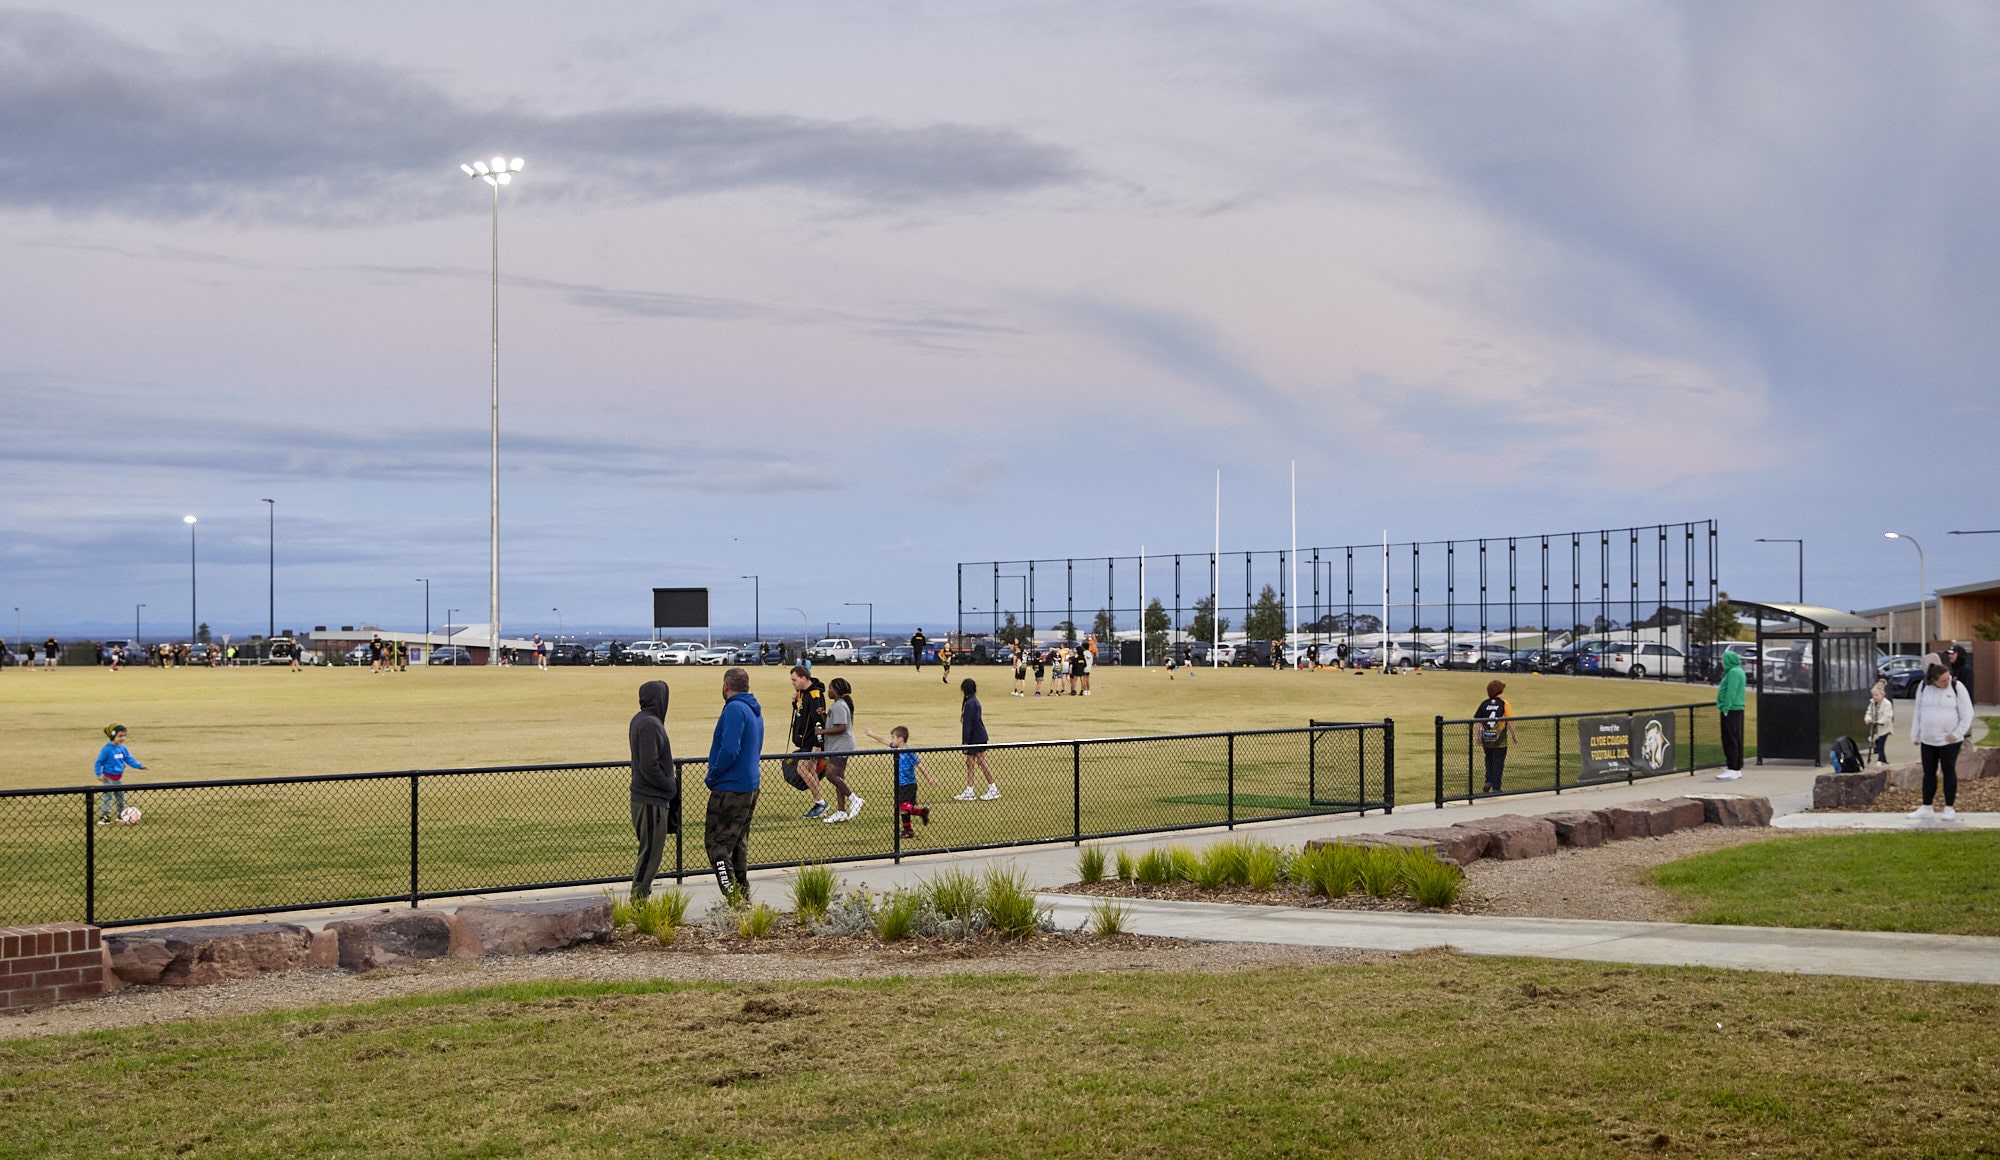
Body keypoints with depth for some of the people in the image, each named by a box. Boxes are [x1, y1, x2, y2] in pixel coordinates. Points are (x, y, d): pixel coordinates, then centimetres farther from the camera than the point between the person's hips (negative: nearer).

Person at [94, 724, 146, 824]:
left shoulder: (123, 749, 1)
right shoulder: (107, 749, -18)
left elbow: (129, 759, 4)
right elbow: (99, 762, -14)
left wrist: (139, 766, -9)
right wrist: (99, 774, -22)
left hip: (119, 777, 7)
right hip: (109, 778, -7)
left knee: (121, 797, 17)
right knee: (107, 797, -7)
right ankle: (104, 817, -4)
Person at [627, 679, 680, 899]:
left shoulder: (640, 720, 12)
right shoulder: (650, 724, -20)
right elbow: (649, 766, -24)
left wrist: (670, 782, 12)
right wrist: (670, 786, -11)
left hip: (644, 797, 10)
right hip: (651, 801, -10)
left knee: (651, 851, 16)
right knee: (651, 853, -5)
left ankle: (641, 896, 20)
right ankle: (639, 898, -1)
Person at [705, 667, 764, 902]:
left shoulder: (735, 709, -16)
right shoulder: (755, 711, 14)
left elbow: (729, 751, -25)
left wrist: (712, 776, -11)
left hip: (729, 789, -10)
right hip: (750, 787, 10)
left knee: (715, 842, -6)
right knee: (739, 843, 17)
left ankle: (732, 894, -15)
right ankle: (743, 896, 21)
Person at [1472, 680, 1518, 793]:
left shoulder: (1484, 704, 3)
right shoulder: (1504, 704, -5)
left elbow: (1476, 721, 2)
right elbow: (1510, 721, -7)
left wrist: (1478, 737, 11)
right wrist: (1514, 735, 5)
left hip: (1486, 740, 3)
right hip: (1500, 740, -3)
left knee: (1489, 760, 21)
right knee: (1498, 763, 4)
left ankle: (1488, 782, 7)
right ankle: (1496, 788, 5)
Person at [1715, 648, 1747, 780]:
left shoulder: (1734, 672, -15)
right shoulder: (1738, 671, 17)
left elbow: (1731, 692, -21)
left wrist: (1725, 709, -20)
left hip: (1731, 710, -10)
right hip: (1737, 710, 10)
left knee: (1730, 739, -9)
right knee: (1736, 739, 12)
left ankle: (1732, 770, -10)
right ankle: (1737, 769, 16)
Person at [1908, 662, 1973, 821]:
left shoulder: (1957, 688, -7)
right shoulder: (1923, 687, 1)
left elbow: (1967, 714, -4)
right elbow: (1917, 712, 9)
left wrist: (1957, 734, -9)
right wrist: (1915, 736, 9)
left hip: (1949, 740, -3)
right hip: (1928, 740, 3)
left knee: (1949, 772, 3)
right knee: (1928, 773, 8)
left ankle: (1949, 808, 10)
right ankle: (1926, 808, 15)